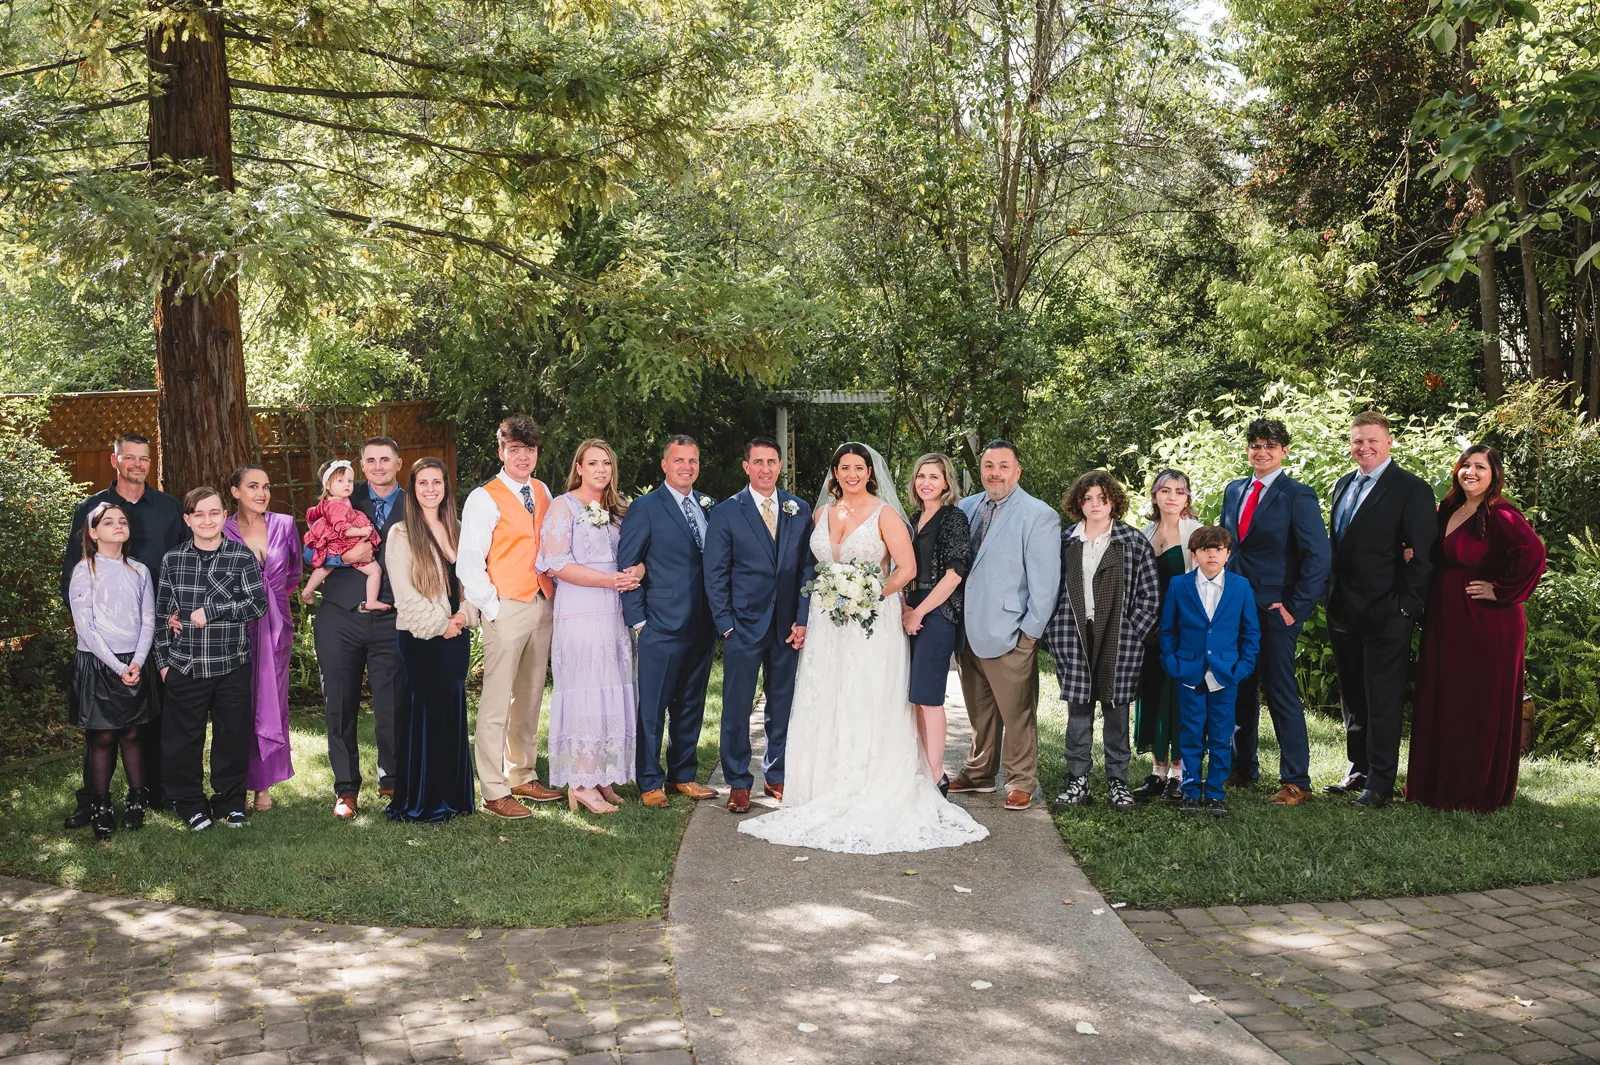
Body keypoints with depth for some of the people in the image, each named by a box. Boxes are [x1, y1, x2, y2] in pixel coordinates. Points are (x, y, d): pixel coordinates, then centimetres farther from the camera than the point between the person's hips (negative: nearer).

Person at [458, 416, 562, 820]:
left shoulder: (542, 492, 12)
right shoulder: (484, 499, -7)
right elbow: (468, 564, -9)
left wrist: (552, 594, 8)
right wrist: (492, 608, -11)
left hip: (542, 605, 6)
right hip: (506, 609, -6)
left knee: (530, 696, 13)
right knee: (497, 703, -5)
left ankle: (524, 777, 24)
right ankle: (494, 792, 1)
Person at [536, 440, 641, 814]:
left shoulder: (618, 509, 16)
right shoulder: (564, 506, -3)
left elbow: (636, 554, 19)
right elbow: (556, 563, -11)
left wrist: (636, 571, -7)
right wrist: (609, 580, -17)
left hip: (615, 614, 6)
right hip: (580, 614, -6)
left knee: (613, 695, 5)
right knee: (585, 693, -6)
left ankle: (602, 779, 12)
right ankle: (580, 786, 0)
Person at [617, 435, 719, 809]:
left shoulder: (710, 507, 11)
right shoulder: (644, 508, -5)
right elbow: (627, 566, -5)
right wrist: (637, 619, -9)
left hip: (703, 625, 6)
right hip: (662, 625, -5)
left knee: (691, 705, 14)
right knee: (653, 708, 2)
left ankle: (683, 775, 26)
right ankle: (650, 782, 13)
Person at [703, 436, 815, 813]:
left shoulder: (799, 511, 7)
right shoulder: (726, 513, -1)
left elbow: (808, 567, 7)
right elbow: (715, 574, -1)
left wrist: (803, 619, -1)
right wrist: (725, 624, -7)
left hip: (787, 625, 3)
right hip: (744, 624, -3)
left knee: (783, 705, 10)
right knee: (737, 707, 2)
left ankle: (776, 776, 24)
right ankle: (738, 783, 13)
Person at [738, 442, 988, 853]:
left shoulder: (885, 513, -4)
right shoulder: (823, 512, 12)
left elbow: (907, 567, -8)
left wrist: (873, 595, -18)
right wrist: (806, 618, 8)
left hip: (873, 623, -5)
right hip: (828, 625, 5)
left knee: (869, 706, -4)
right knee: (825, 704, 4)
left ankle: (873, 794, 2)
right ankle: (830, 792, 13)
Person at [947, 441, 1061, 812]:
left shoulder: (1039, 516, -7)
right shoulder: (965, 508, 10)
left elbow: (1045, 580, -8)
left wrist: (1031, 631, -11)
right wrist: (955, 622, 10)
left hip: (1009, 634, -5)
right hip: (967, 630, 6)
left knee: (1017, 713, 2)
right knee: (979, 711, 17)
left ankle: (1021, 782, 14)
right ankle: (979, 774, 29)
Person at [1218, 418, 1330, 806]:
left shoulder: (1298, 496, -6)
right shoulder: (1234, 490, 12)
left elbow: (1318, 557, -10)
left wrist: (1295, 608, -13)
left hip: (1275, 611, -6)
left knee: (1281, 693, -4)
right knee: (1239, 691, 13)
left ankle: (1296, 782, 3)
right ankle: (1242, 770, 26)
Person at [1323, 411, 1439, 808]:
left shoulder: (1411, 489, -9)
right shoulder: (1343, 485, 13)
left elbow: (1422, 555, -12)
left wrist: (1408, 608, -15)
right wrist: (1331, 595, 8)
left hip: (1385, 614, -7)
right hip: (1343, 611, 7)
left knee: (1383, 699, 0)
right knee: (1352, 696, 15)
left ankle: (1380, 781, 8)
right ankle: (1358, 770, 26)